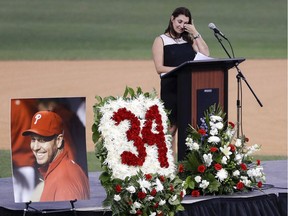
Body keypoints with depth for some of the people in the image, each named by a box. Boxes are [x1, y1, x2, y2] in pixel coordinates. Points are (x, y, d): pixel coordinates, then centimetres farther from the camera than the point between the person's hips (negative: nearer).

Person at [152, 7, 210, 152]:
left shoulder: (189, 40, 18)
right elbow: (159, 68, -4)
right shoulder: (161, 40, 6)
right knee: (171, 128, -6)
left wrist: (195, 33, 3)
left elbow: (205, 55, 3)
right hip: (171, 89, -3)